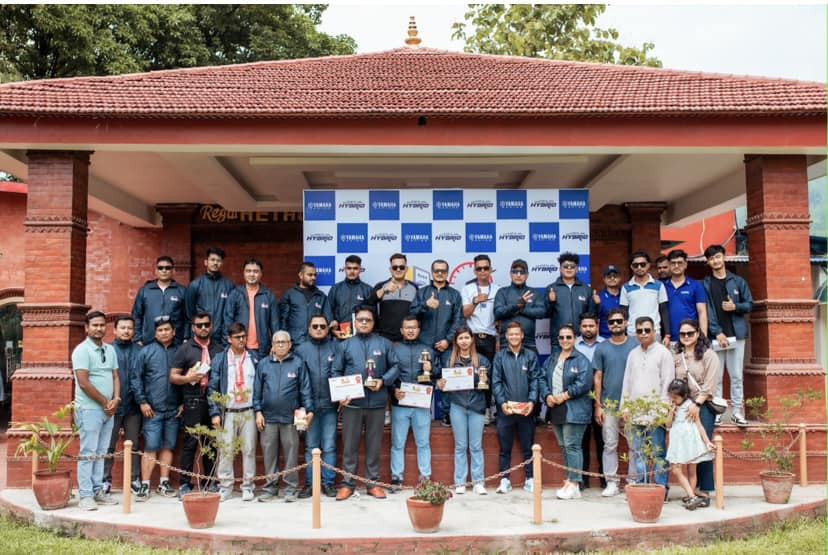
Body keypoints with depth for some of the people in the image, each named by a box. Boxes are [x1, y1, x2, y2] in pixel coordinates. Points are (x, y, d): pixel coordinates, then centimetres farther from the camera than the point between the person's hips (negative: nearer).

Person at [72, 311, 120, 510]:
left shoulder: (110, 350, 13)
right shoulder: (82, 350, -8)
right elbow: (84, 383, -14)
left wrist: (115, 399, -5)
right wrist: (105, 402, -9)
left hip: (108, 410, 7)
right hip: (89, 409, -6)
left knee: (101, 452, 10)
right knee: (88, 453, -3)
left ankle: (97, 491, 16)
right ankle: (85, 495, 1)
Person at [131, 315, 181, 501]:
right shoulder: (146, 351, 3)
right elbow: (135, 377, 1)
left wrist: (184, 403, 4)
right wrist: (142, 401, -5)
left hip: (174, 410, 2)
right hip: (152, 409, -2)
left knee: (168, 447, 9)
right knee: (150, 448, -3)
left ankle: (164, 483, 18)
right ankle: (145, 485, 4)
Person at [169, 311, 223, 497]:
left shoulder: (218, 349, 12)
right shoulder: (185, 349, 5)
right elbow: (173, 377, 3)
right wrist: (188, 378, -15)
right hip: (193, 402, -3)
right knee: (190, 443, -2)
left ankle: (210, 482, 16)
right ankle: (184, 484, 4)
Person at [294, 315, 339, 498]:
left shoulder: (335, 347, 5)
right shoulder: (300, 350, 7)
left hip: (330, 405, -1)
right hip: (310, 405, 1)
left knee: (329, 446, 3)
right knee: (310, 447, 6)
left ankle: (328, 482, 10)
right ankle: (309, 483, 13)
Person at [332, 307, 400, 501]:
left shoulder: (384, 343, 7)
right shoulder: (345, 345, 9)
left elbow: (395, 366, 6)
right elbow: (336, 372, 6)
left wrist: (383, 380, -12)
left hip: (377, 402, 0)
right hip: (351, 402, 0)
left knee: (374, 445, 8)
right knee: (349, 445, 5)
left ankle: (373, 483, 18)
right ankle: (347, 484, 14)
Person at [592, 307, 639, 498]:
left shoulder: (636, 345, 1)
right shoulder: (602, 348, 5)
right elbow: (597, 378, 5)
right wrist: (598, 405, 1)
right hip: (609, 404, 1)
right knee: (610, 445, 4)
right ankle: (612, 482, 12)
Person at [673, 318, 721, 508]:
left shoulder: (708, 355, 1)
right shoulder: (676, 358, 15)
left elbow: (710, 384, -7)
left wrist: (697, 403, -15)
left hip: (703, 406, -4)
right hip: (682, 407, 4)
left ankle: (705, 491, -2)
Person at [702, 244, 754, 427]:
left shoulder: (738, 281, 10)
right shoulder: (705, 284, 4)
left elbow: (749, 304, 11)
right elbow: (706, 311, -3)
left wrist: (735, 306, -10)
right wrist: (717, 332, -12)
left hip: (736, 334, 1)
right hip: (715, 335, -1)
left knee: (737, 375, 3)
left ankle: (737, 411, 8)